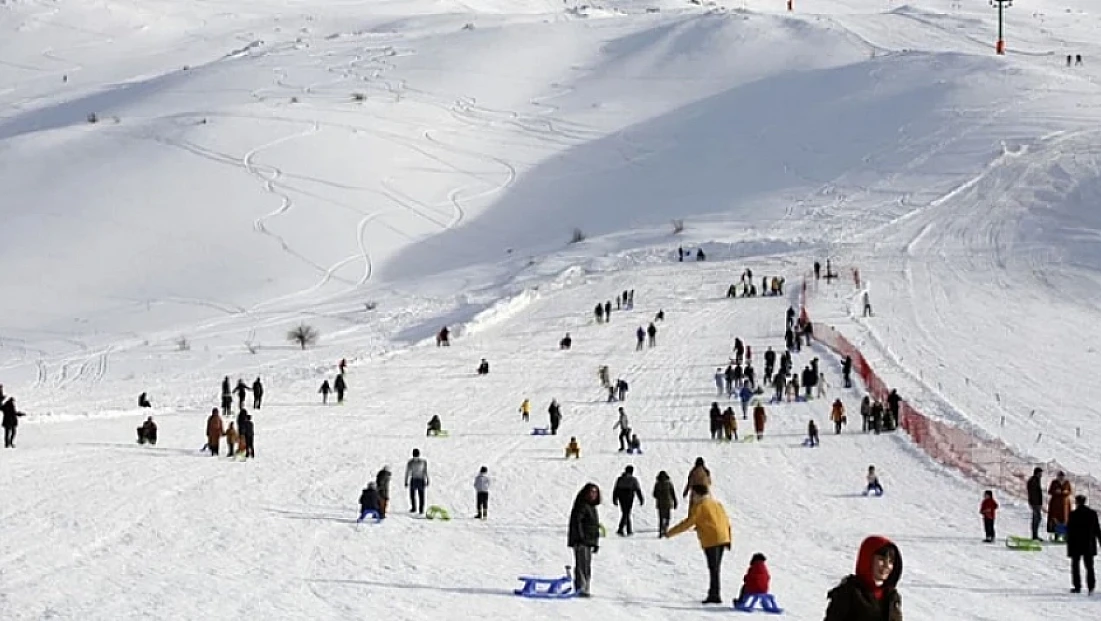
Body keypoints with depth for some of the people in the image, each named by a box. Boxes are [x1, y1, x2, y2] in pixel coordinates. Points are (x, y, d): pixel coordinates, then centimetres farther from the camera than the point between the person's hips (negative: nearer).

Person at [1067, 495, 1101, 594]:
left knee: (1075, 565, 9)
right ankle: (1091, 587, -4)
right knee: (1089, 566, 6)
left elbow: (1069, 530, -9)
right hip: (1089, 545, 3)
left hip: (1076, 545, -3)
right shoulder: (1092, 513, 1)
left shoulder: (1073, 514, -10)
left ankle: (1077, 587, 7)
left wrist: (1069, 543, -1)